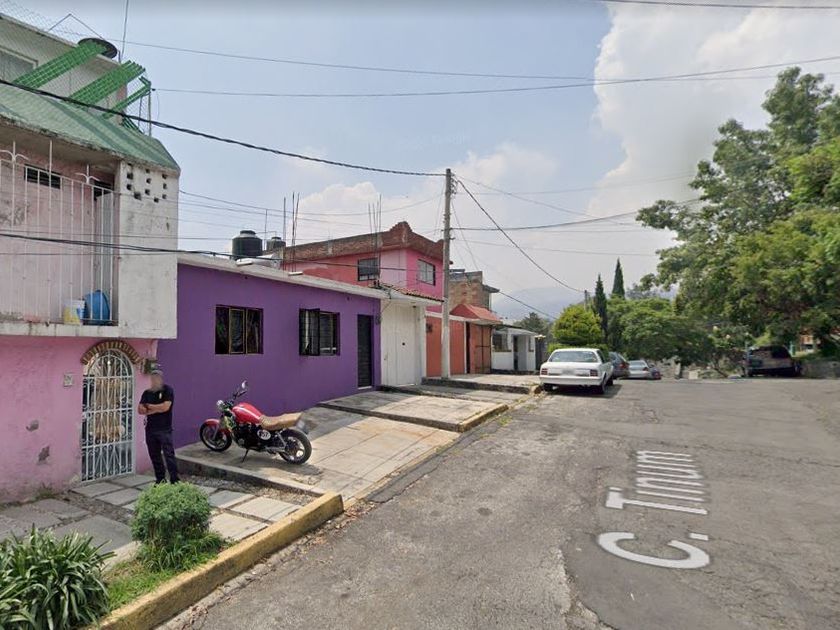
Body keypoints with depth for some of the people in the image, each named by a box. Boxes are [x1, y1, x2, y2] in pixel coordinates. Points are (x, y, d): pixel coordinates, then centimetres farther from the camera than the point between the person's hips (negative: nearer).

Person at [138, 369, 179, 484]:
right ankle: (160, 480, 22)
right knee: (154, 456, 11)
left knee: (169, 455, -7)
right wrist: (156, 409, -12)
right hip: (150, 429, 6)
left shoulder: (168, 390, -4)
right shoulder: (147, 393, 11)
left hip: (165, 429, -5)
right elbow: (140, 409, 2)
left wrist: (149, 407, -3)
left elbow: (165, 407, -16)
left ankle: (174, 480, -5)